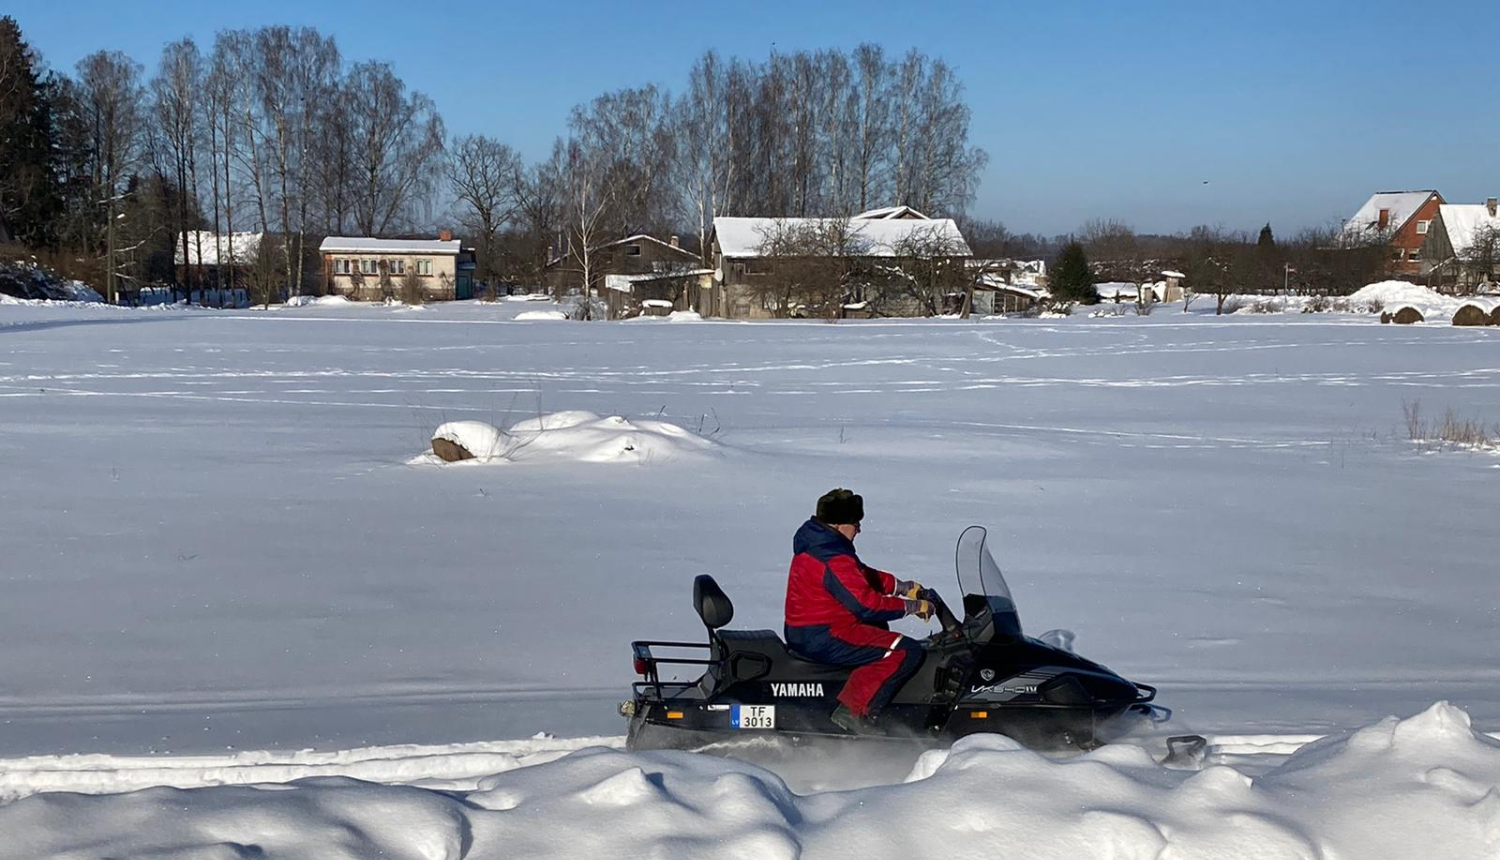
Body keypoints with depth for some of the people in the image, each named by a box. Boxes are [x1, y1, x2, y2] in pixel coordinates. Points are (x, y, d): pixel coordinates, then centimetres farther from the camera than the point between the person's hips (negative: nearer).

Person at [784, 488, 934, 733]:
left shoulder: (815, 544, 11)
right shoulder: (833, 559, -22)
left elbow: (865, 575, 21)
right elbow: (867, 605, -23)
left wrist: (902, 587, 14)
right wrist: (913, 606, -13)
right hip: (822, 638, -11)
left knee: (878, 627, 37)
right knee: (907, 652, -16)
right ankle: (854, 710, -18)